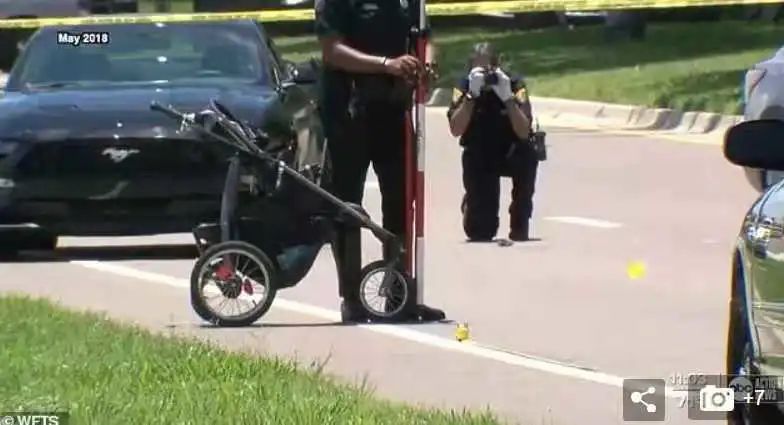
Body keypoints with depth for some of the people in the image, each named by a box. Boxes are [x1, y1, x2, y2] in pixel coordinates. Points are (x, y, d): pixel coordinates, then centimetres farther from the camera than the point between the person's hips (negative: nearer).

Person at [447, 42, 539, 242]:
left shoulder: (514, 84, -17)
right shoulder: (464, 86, -14)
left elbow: (524, 132, -28)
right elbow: (456, 130, -27)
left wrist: (507, 97, -38)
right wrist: (471, 95, -36)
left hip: (512, 155, 0)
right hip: (479, 159, 0)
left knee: (527, 154, -38)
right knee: (479, 231, -10)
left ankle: (520, 223, -15)